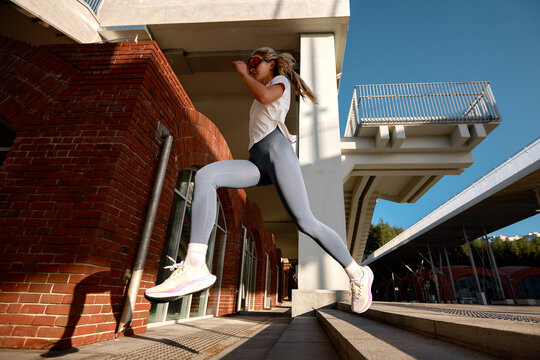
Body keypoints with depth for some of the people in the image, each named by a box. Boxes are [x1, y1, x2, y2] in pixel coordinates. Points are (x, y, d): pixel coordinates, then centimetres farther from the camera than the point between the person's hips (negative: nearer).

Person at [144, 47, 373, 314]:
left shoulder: (280, 80, 19)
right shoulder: (261, 99, 41)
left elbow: (264, 96, -6)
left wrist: (243, 72, 7)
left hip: (277, 152, -6)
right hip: (257, 163, 6)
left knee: (305, 222, -16)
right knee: (205, 176, -21)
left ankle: (358, 275, 3)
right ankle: (195, 268, -34)